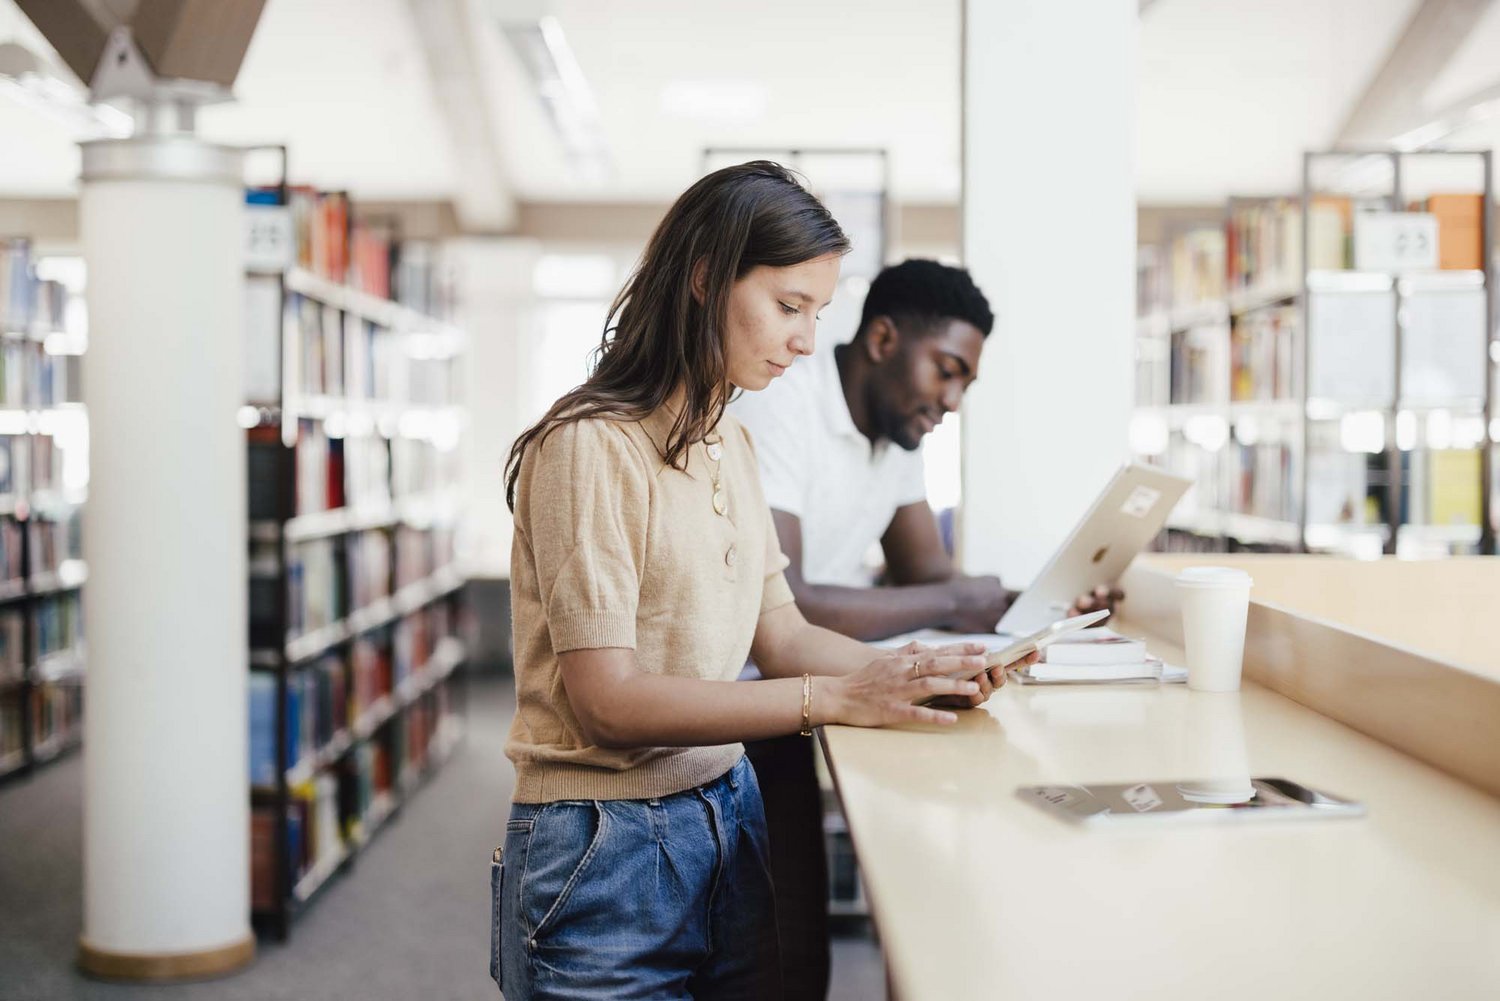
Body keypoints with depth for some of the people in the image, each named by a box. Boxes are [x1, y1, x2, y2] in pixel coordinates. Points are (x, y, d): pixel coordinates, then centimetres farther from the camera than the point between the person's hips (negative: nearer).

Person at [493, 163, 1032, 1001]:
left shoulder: (730, 445, 10)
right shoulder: (591, 445, -17)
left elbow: (780, 637, 8)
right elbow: (608, 701, -22)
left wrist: (910, 672, -11)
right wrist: (834, 698, -26)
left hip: (728, 812, 7)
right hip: (606, 852, -7)